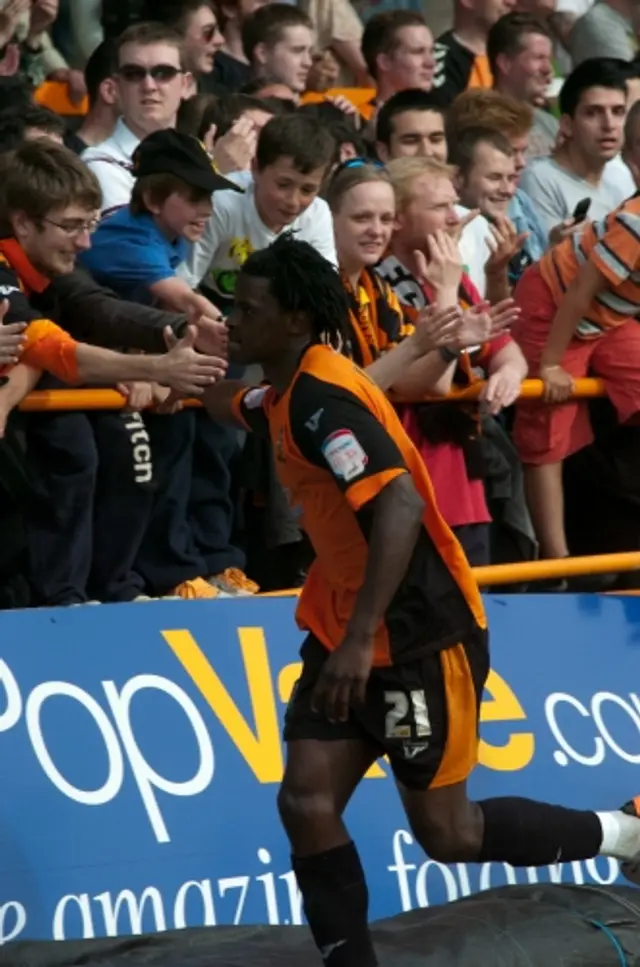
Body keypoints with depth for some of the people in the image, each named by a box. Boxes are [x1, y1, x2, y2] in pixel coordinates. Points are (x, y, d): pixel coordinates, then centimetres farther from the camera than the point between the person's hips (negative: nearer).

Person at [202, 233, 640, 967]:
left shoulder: (321, 397, -22)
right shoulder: (287, 393, 8)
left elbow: (401, 505, -35)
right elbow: (228, 406, 35)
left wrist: (362, 637, -39)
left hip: (422, 637, -9)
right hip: (348, 631, 9)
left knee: (445, 832, 2)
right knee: (307, 804, -5)